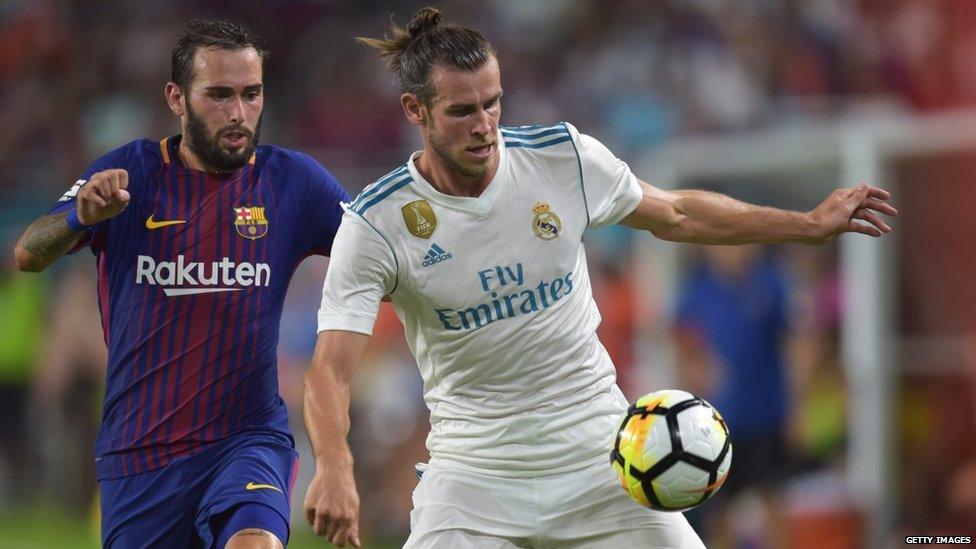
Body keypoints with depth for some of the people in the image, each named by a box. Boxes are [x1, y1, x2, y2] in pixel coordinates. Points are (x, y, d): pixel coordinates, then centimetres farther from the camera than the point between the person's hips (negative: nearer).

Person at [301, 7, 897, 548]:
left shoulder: (565, 157, -6)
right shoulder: (377, 224, -14)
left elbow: (677, 216, 12)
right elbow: (330, 369, -19)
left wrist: (811, 224, 13)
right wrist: (335, 468, -38)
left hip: (596, 447, 2)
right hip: (473, 469, -2)